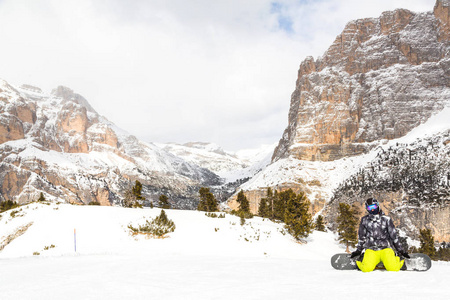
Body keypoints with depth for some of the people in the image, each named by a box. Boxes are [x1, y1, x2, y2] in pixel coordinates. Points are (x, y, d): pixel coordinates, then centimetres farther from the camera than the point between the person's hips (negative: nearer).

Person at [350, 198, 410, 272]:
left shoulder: (386, 219, 5)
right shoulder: (365, 220, 8)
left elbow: (394, 235, 10)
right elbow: (361, 236, 19)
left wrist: (401, 250, 12)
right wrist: (358, 250, 22)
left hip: (385, 248, 0)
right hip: (371, 250, 0)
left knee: (393, 268, -23)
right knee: (366, 269, -26)